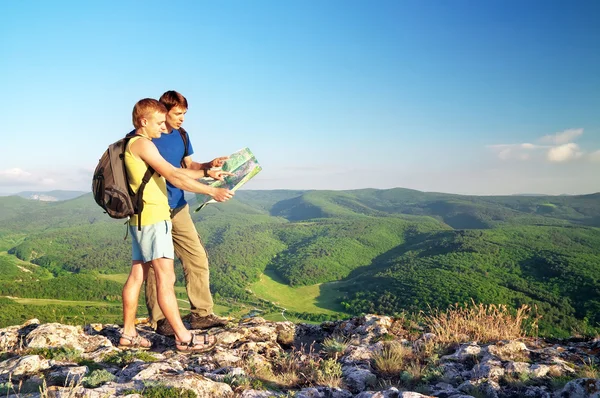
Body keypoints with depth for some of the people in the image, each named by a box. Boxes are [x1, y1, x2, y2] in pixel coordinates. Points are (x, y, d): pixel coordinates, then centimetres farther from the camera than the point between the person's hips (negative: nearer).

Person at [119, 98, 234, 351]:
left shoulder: (136, 145, 20)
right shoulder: (142, 144, -11)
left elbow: (173, 172, 20)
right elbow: (174, 177, -18)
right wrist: (212, 191, -17)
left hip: (142, 219, 10)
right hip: (153, 218, -10)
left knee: (138, 275, 11)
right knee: (166, 278, -9)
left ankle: (128, 334, 17)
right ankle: (183, 338, -7)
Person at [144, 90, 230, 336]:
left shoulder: (181, 135, 10)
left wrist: (208, 166, -4)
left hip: (178, 207, 7)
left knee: (197, 258, 4)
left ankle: (201, 314, 13)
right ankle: (159, 321, 12)